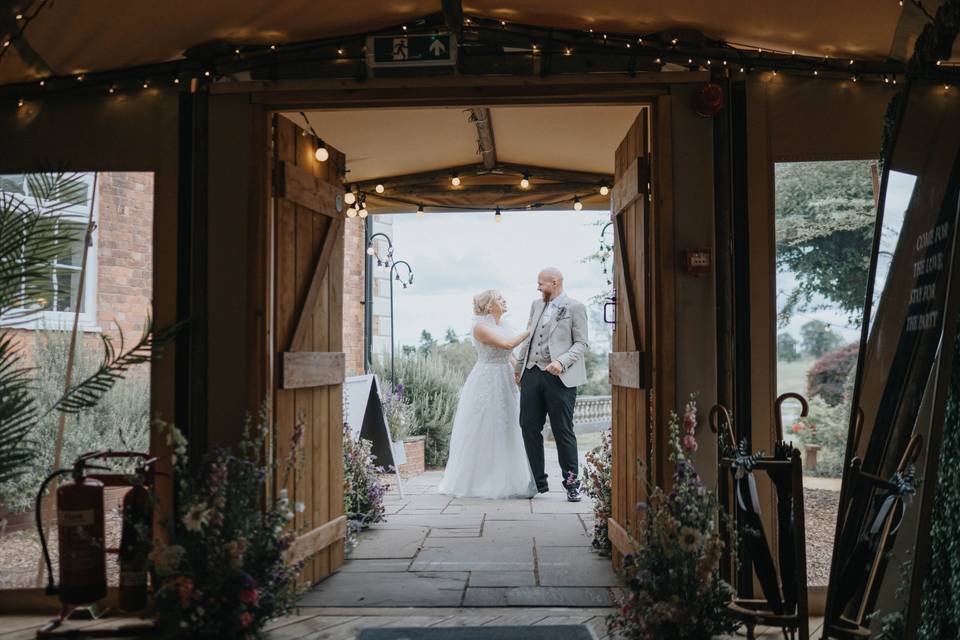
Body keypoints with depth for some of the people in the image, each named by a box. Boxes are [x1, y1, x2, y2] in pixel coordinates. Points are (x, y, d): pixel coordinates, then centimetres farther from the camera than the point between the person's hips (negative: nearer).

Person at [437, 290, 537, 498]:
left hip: (504, 383, 8)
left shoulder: (501, 325, 12)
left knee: (505, 433, 9)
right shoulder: (480, 326, -12)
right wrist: (530, 331, -12)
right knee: (482, 434, -1)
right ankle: (479, 483, 8)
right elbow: (507, 344, -20)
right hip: (486, 384, -8)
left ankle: (501, 482, 17)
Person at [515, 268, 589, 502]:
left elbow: (581, 343, -4)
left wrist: (561, 362, -19)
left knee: (563, 430, -2)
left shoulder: (575, 307, -1)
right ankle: (538, 482, 14)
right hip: (532, 374, 6)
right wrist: (519, 368, 18)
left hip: (559, 377, -6)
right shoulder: (536, 305, 17)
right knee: (529, 428, 4)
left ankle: (571, 483, 10)